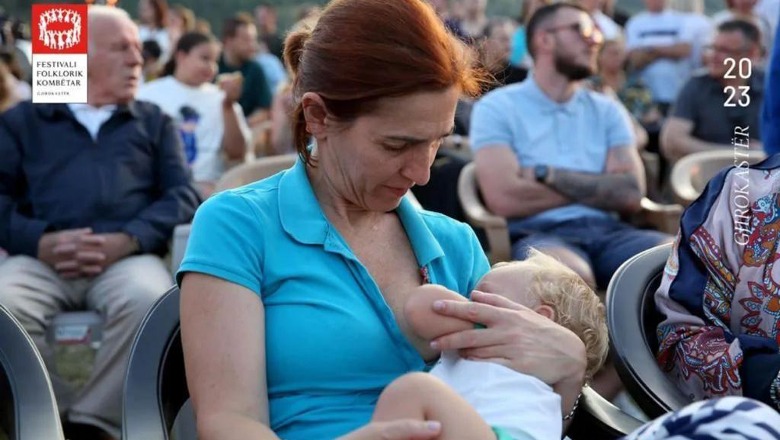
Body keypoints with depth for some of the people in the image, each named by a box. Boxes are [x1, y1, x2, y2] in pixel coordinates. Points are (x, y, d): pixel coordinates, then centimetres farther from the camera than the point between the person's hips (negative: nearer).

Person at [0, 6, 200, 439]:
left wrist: (126, 240, -9)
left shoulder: (155, 121, 25)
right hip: (42, 257, 0)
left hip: (127, 255, 0)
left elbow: (183, 194, 10)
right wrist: (41, 242, -13)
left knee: (147, 300, -35)